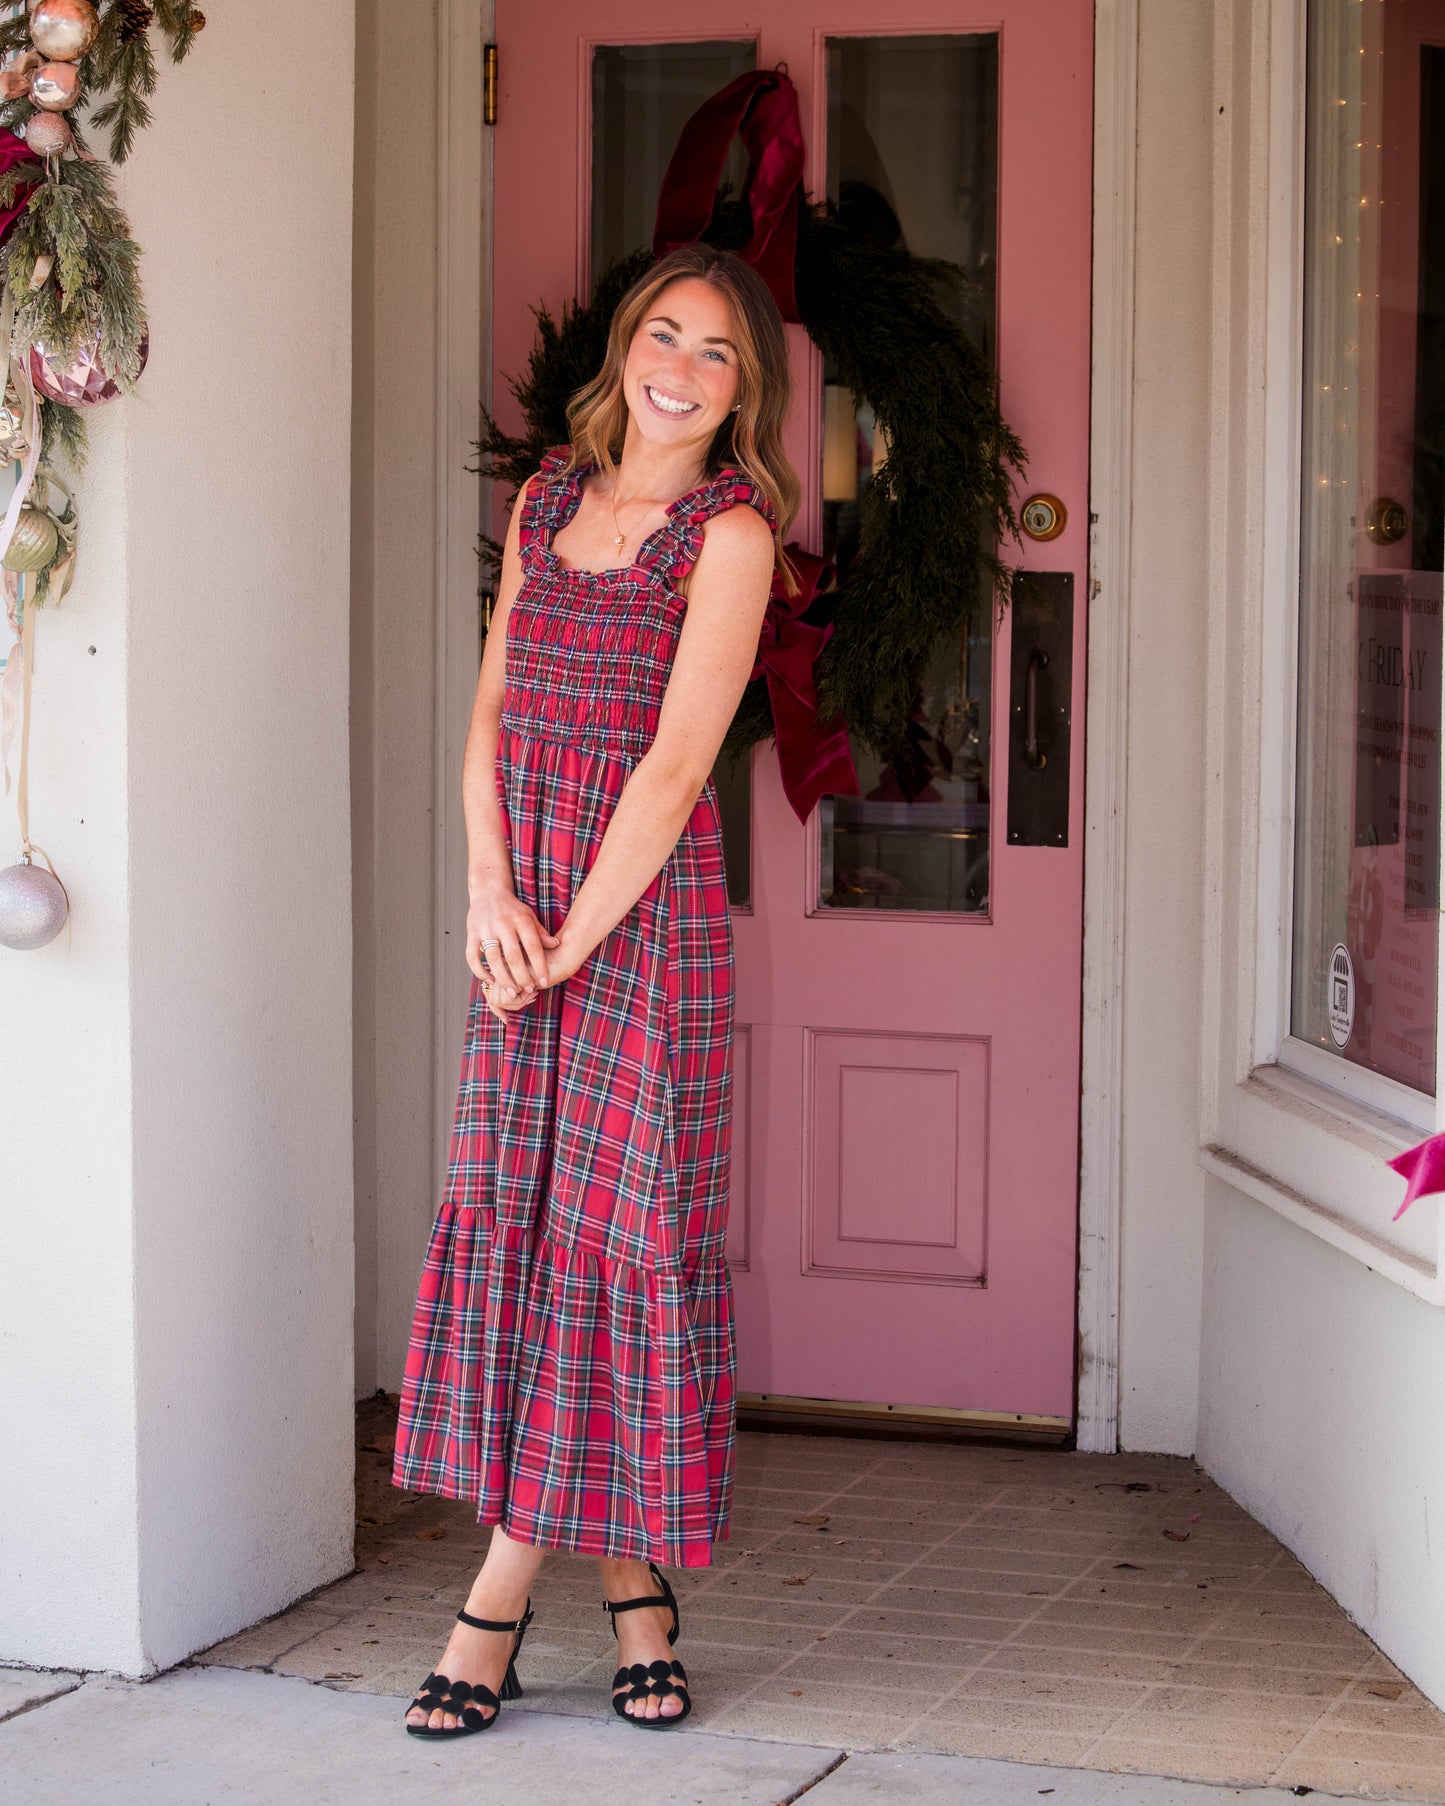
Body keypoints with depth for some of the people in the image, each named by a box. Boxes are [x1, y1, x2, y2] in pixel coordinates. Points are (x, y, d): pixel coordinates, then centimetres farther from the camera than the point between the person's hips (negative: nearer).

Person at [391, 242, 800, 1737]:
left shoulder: (729, 531, -6)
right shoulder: (547, 500, 13)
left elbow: (674, 762, -11)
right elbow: (493, 714, 10)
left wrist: (569, 941, -11)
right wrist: (490, 895, -4)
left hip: (648, 915, -6)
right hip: (523, 916, 6)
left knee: (619, 1223, -3)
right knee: (514, 1215, 3)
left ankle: (498, 1601, 4)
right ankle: (631, 1597, 11)